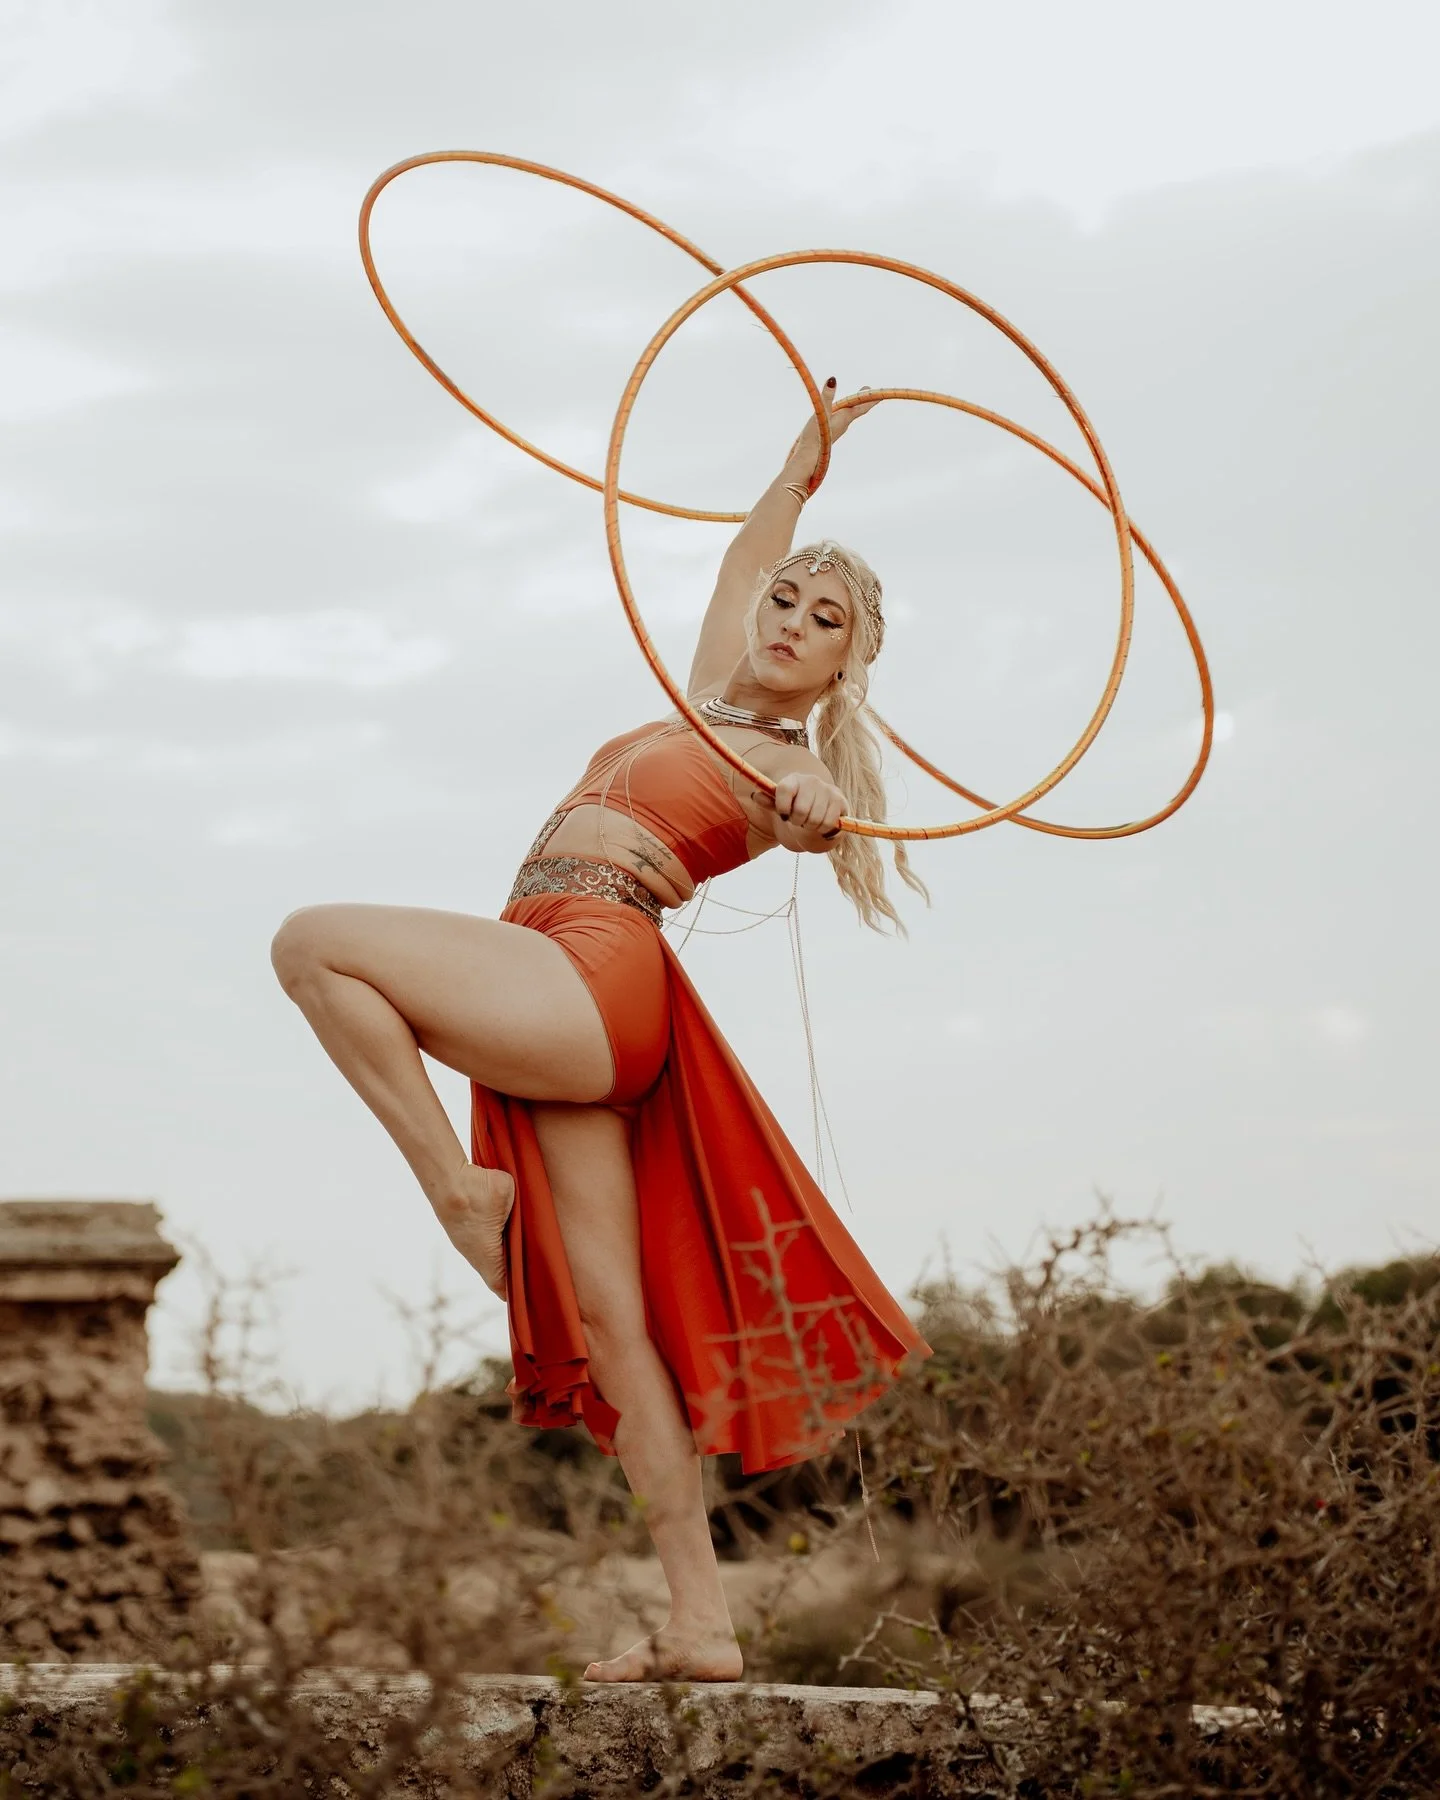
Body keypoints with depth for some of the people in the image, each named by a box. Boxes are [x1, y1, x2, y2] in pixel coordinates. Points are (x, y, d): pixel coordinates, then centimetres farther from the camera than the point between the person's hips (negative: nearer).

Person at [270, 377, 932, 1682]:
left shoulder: (793, 769, 3)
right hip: (564, 1026, 8)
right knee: (612, 1324, 0)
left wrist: (816, 825, -42)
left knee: (314, 941, -15)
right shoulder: (710, 708, 25)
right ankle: (702, 1623, -2)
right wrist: (801, 470, 49)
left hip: (589, 980, -8)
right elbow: (740, 563, 40)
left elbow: (820, 824, -21)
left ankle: (456, 1184, -9)